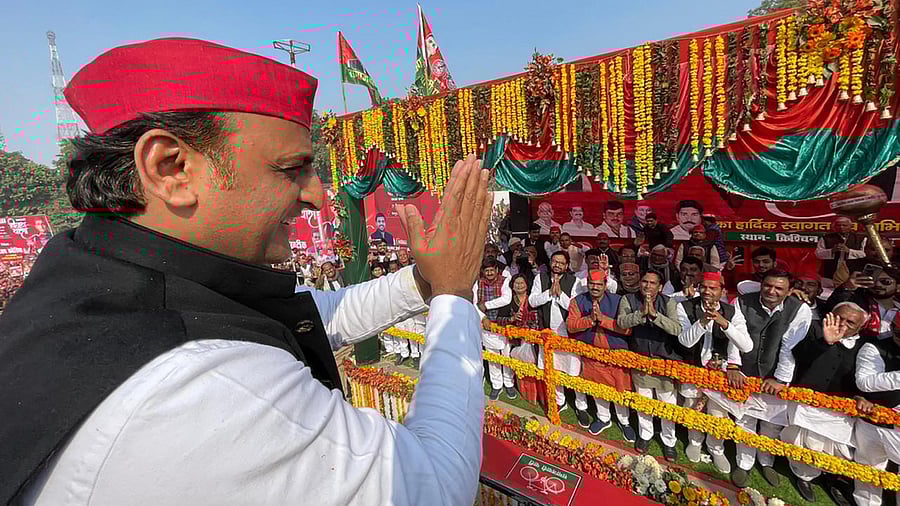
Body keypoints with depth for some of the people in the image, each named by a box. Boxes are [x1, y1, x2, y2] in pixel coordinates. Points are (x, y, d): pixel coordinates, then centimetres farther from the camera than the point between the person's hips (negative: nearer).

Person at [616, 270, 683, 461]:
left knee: (668, 403, 8)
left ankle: (669, 441, 30)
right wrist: (642, 313, -33)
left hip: (665, 360, -1)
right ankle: (644, 435, 39)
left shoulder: (668, 303, -10)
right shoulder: (629, 300, -6)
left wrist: (654, 314, -34)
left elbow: (677, 329, -23)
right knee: (643, 401, 17)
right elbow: (621, 321, -20)